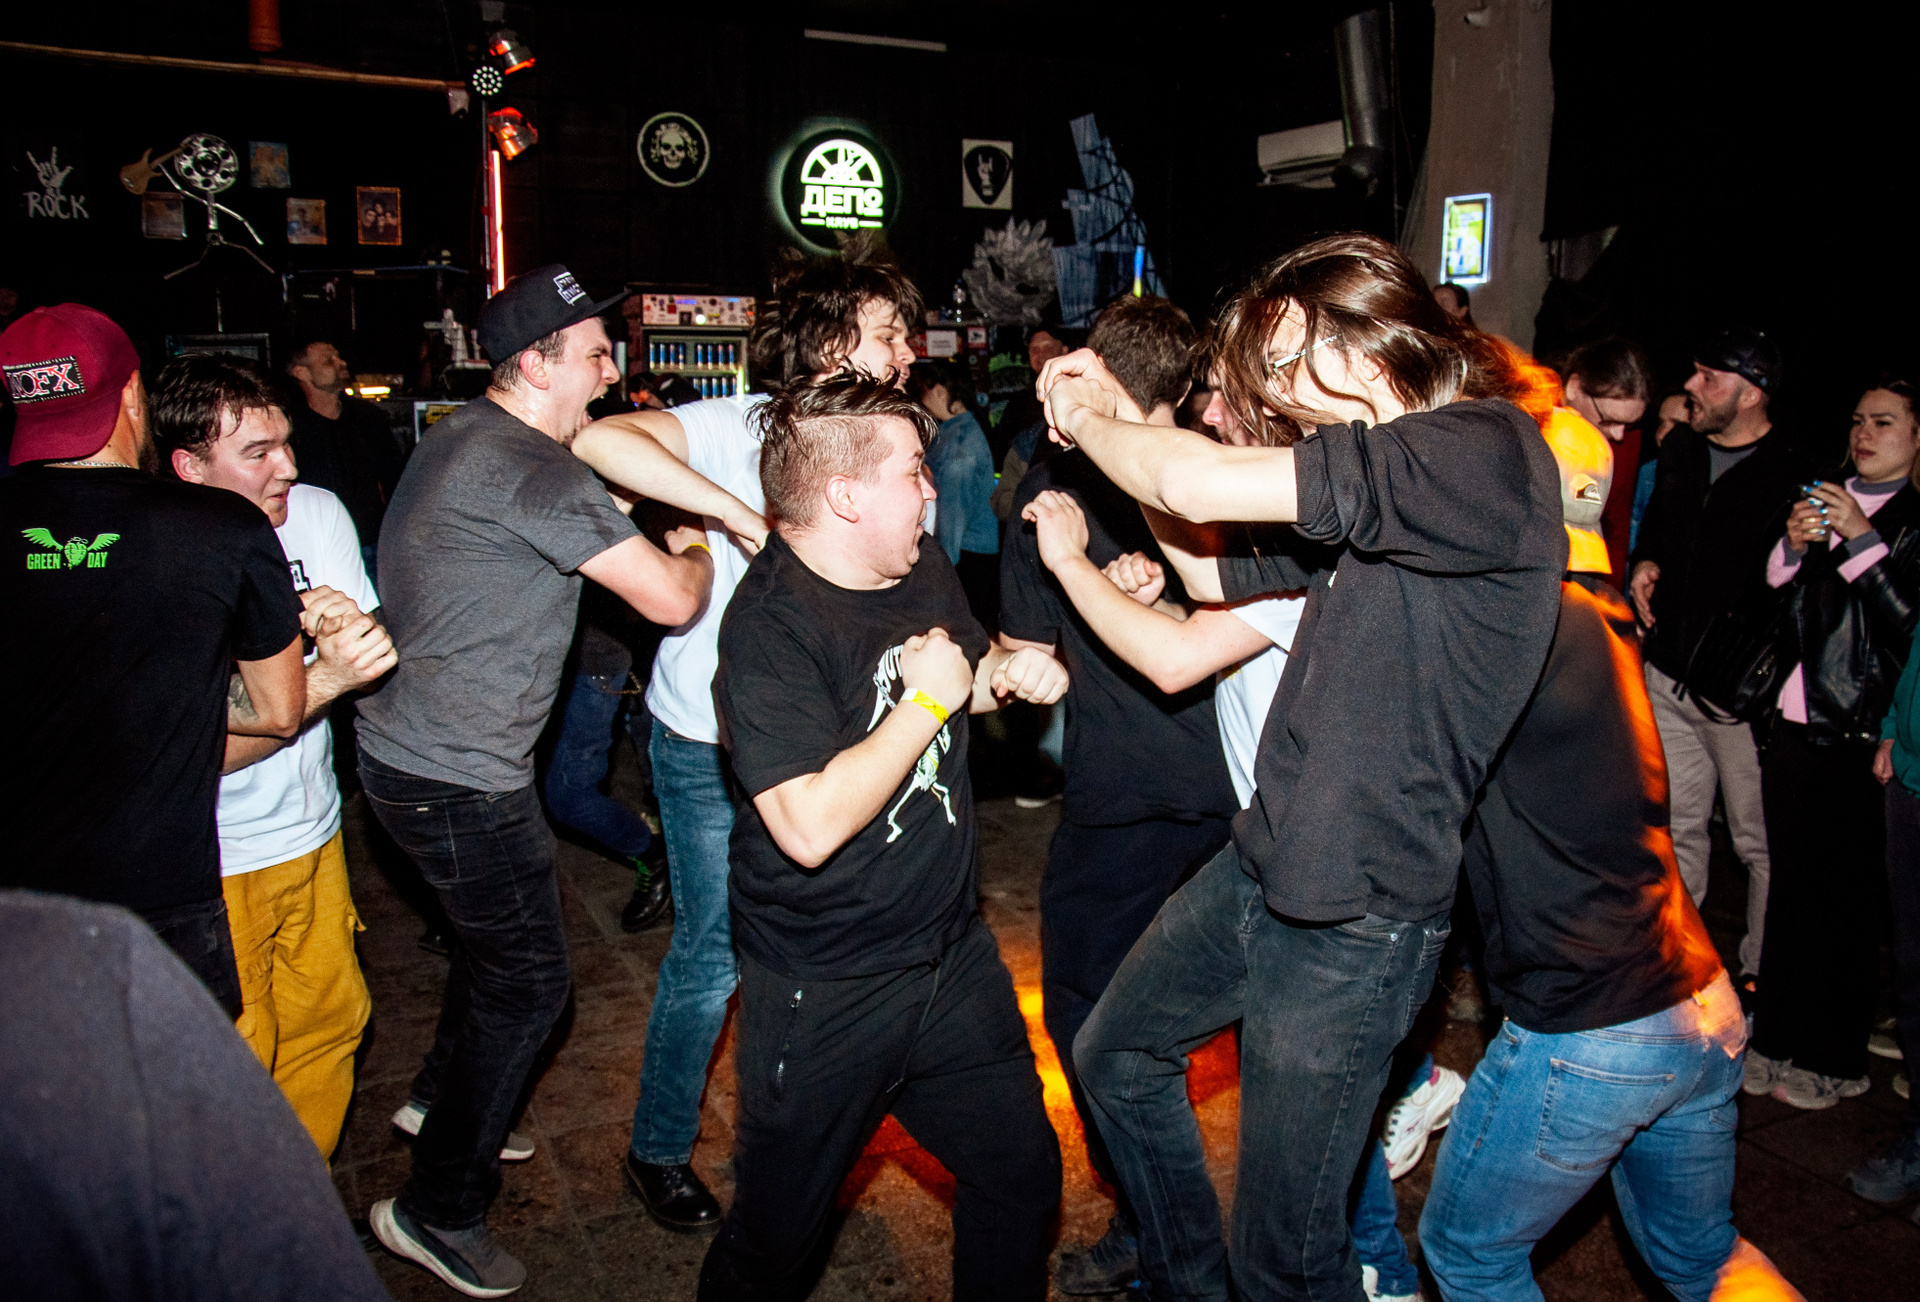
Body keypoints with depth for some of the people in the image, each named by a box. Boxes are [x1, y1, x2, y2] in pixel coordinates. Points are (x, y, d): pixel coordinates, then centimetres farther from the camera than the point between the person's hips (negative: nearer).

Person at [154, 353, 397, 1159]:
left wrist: (346, 622, -26)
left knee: (331, 1017, 18)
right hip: (212, 862, -5)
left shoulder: (318, 514, -6)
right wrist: (325, 678, -34)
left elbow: (374, 655, -4)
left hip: (313, 833, 6)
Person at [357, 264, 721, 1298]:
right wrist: (695, 547, -2)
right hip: (459, 778, -10)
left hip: (409, 747, 10)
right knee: (528, 982, 4)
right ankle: (437, 1211, 19)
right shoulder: (534, 473, -23)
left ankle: (441, 1097, 50)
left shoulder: (464, 438, 9)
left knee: (495, 935, 28)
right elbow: (670, 599, -24)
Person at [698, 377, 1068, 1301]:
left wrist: (1009, 667, -2)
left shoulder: (923, 570, 1)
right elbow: (812, 825, -32)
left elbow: (970, 667, 22)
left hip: (951, 953, 7)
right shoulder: (771, 627, -23)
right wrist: (926, 701, -22)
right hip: (824, 998, -7)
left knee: (1021, 1177, 19)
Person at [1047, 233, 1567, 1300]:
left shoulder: (1482, 451, -22)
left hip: (1355, 926, -9)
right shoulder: (1368, 489, 9)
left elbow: (1204, 487, -28)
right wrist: (1115, 419, 8)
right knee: (1117, 1052, 25)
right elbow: (1212, 569, 16)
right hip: (1262, 865, 10)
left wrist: (1089, 421, -8)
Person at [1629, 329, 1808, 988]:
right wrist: (1646, 564, 7)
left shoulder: (1794, 475, -13)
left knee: (1760, 840, 4)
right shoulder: (1679, 451, 9)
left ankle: (1761, 971, 19)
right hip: (1671, 681, 6)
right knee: (1678, 827, 16)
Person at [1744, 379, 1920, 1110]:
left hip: (1859, 739, -5)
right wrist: (1793, 546, -4)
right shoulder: (1819, 501, 13)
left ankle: (1835, 1061, 16)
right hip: (1792, 723, 5)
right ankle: (1776, 1040, 22)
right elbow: (1773, 603, 13)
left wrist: (1861, 541, -17)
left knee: (1843, 899, 2)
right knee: (1789, 887, 11)